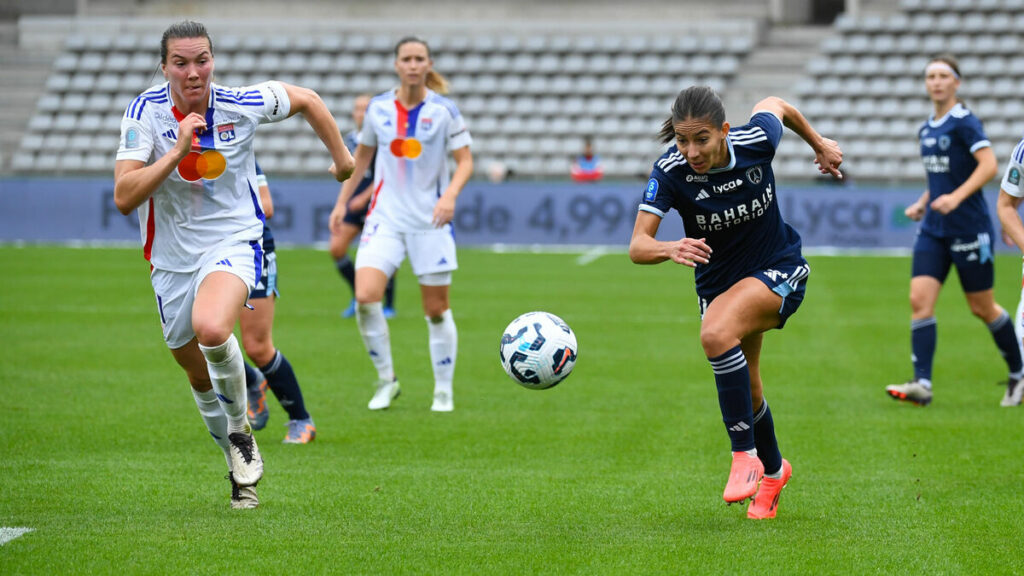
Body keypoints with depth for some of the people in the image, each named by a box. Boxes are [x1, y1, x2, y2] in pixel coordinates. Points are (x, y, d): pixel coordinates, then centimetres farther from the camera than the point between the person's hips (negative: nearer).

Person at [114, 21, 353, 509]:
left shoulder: (242, 104, -13)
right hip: (172, 257, 3)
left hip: (233, 243, -2)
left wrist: (341, 158, 15)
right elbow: (124, 198, -22)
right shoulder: (144, 112, -13)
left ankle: (240, 428, -7)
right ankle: (239, 468, 39)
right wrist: (178, 150, -29)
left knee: (211, 328, -33)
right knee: (198, 375, 13)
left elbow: (306, 99, 7)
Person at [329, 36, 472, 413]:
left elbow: (465, 162, -5)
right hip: (385, 218, 2)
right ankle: (386, 380, 0)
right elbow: (362, 155, 17)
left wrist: (450, 194, -23)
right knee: (365, 298, -17)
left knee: (437, 310, 3)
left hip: (430, 222, -2)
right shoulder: (378, 108, 3)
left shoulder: (444, 110, -5)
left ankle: (444, 392, 18)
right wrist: (342, 201, 15)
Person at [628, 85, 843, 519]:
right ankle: (772, 469, 44)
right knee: (745, 390, 13)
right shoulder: (670, 172, -24)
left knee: (717, 333, -32)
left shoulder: (756, 142, -23)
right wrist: (670, 249, -51)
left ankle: (745, 455, -21)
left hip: (779, 271, -3)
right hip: (718, 282, 3)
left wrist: (819, 144, 16)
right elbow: (637, 246, -30)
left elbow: (774, 105, 1)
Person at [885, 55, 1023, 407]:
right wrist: (922, 203, 12)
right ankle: (922, 385, -13)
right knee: (919, 300, -9)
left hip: (969, 228, -7)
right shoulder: (927, 129, 12)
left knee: (982, 309, 4)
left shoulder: (964, 122, -12)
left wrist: (956, 197, -30)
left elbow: (989, 164, -22)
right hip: (933, 230, 7)